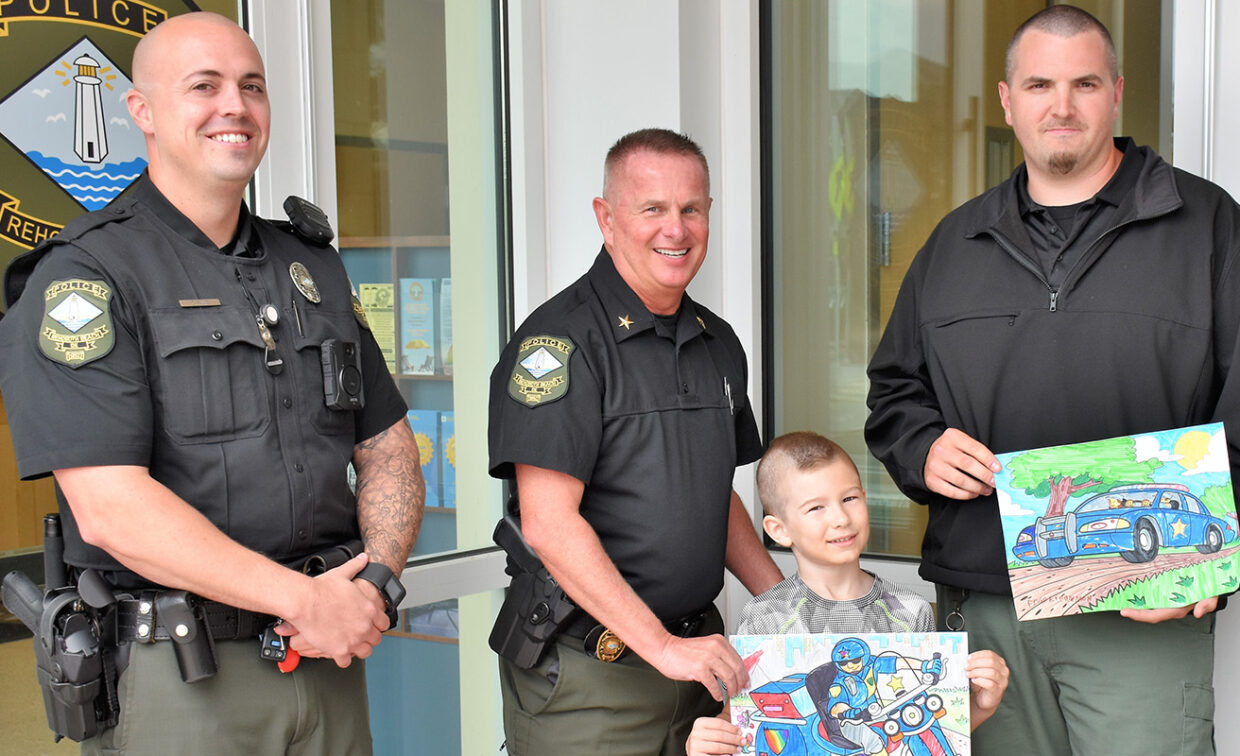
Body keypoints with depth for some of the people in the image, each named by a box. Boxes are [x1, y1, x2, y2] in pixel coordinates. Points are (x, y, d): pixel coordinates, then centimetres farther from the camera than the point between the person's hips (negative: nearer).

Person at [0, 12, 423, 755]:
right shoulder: (83, 276, -8)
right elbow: (109, 507, -18)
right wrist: (305, 599, -17)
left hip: (330, 661, 6)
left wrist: (376, 582, -5)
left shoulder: (314, 267, 12)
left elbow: (388, 449, 14)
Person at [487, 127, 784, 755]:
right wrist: (661, 646, -23)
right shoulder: (560, 340, -14)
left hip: (696, 651, 7)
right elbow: (549, 522, -21)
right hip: (587, 673, -7)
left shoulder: (718, 344, 11)